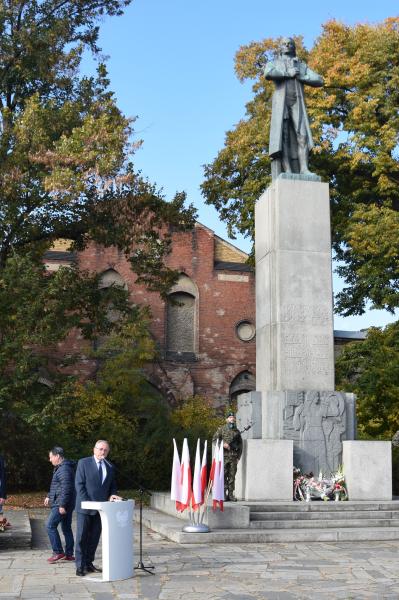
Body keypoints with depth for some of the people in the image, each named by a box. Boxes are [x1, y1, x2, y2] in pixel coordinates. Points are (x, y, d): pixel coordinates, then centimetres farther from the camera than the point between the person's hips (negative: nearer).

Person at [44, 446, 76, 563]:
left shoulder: (64, 469, -17)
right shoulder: (60, 468, 17)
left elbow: (66, 488, -24)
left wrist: (62, 505, -24)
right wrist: (49, 496, 28)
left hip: (61, 505, -11)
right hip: (64, 504, 11)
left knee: (50, 526, -9)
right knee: (66, 528, 11)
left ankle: (58, 552, -5)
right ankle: (69, 554, 15)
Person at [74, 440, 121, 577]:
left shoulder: (110, 467, 12)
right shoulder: (83, 463, -3)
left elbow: (112, 485, 17)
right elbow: (79, 484, -7)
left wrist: (112, 495, -5)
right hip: (85, 506, -4)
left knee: (94, 537, 8)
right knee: (82, 536, -2)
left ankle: (89, 563, 16)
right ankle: (80, 566, 4)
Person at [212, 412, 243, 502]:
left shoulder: (237, 431, 14)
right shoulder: (222, 429, 5)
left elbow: (240, 445, 17)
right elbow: (214, 439, 0)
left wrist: (238, 456, 9)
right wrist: (223, 444, -14)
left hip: (234, 456, 3)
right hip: (224, 455, -3)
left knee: (232, 476, 3)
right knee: (223, 475, -5)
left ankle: (231, 494, 8)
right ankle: (223, 494, -2)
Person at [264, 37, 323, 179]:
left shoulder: (302, 65, 23)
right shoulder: (273, 64, 16)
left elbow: (319, 81, 10)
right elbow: (268, 74, -10)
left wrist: (300, 77, -1)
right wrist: (288, 73, -7)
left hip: (297, 105, 2)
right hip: (281, 104, -2)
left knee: (302, 135, -15)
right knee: (283, 136, -14)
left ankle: (303, 168, -22)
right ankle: (287, 171, -20)